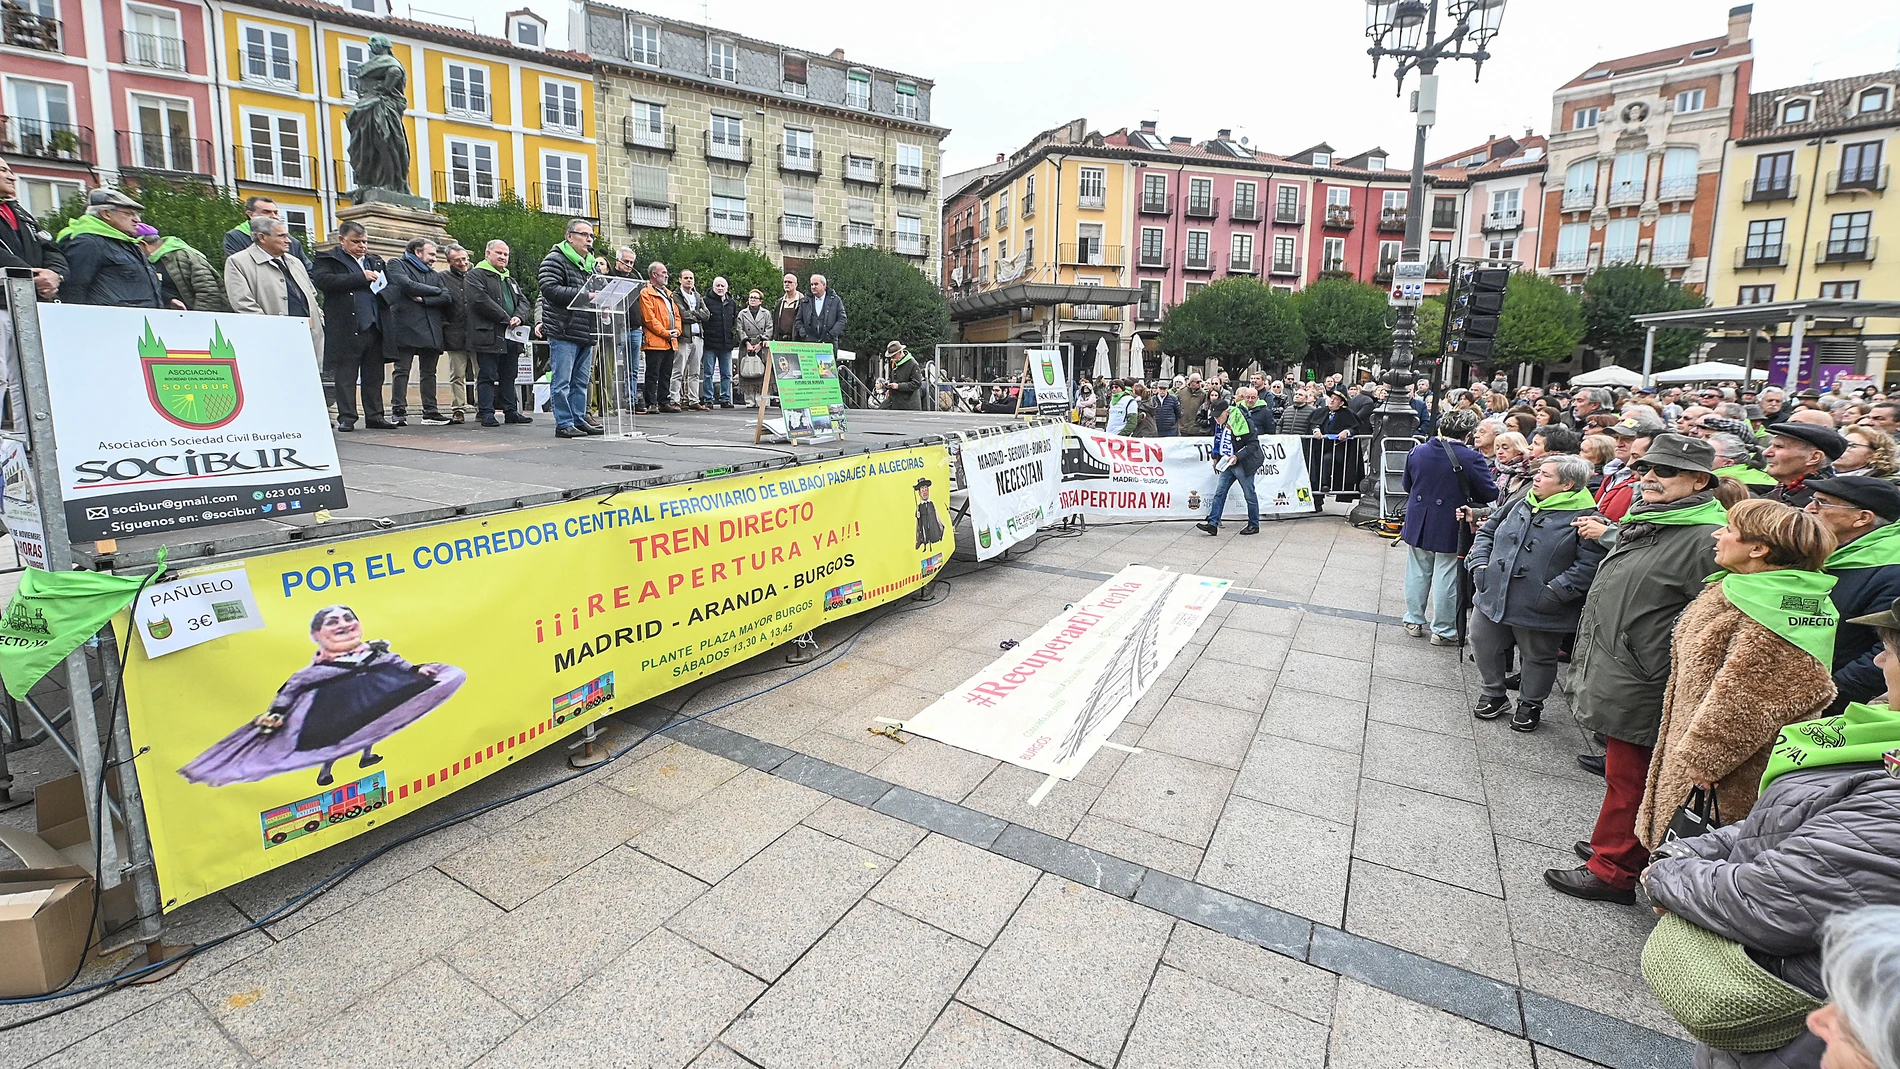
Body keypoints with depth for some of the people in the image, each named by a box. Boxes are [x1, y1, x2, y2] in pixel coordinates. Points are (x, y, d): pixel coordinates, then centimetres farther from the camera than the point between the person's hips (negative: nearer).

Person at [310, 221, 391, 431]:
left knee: (374, 375, 7)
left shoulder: (375, 261, 22)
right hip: (345, 329, -5)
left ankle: (374, 416, 12)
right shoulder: (327, 259, 4)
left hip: (374, 326, 5)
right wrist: (361, 277, -14)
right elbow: (323, 280, -13)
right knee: (346, 375, -2)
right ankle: (346, 417, 1)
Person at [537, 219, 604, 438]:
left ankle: (579, 419, 19)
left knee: (581, 381, 12)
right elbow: (550, 289, -18)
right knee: (562, 381, -6)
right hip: (563, 331, -8)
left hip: (586, 332, 8)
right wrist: (583, 295, -21)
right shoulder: (555, 259, -5)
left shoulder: (591, 263, 21)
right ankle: (564, 423, -3)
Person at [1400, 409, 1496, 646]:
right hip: (1451, 529, -4)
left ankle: (1414, 620, 26)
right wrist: (1463, 491, 6)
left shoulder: (1417, 451, -3)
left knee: (1418, 573, 17)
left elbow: (1406, 485, 9)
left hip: (1418, 524, 4)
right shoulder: (1472, 458, -18)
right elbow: (1490, 494, -12)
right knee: (1446, 578, 6)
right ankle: (1443, 630, 15)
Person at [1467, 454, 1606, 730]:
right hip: (1493, 598, 5)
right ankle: (1494, 694, 34)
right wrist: (1480, 563, 1)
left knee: (1538, 657, 14)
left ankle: (1530, 704, 35)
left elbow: (1590, 563, -19)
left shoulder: (1584, 518, -13)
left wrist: (1554, 591, -23)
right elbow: (1487, 531, 15)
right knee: (1483, 646, 13)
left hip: (1538, 610, -5)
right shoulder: (1520, 505, 6)